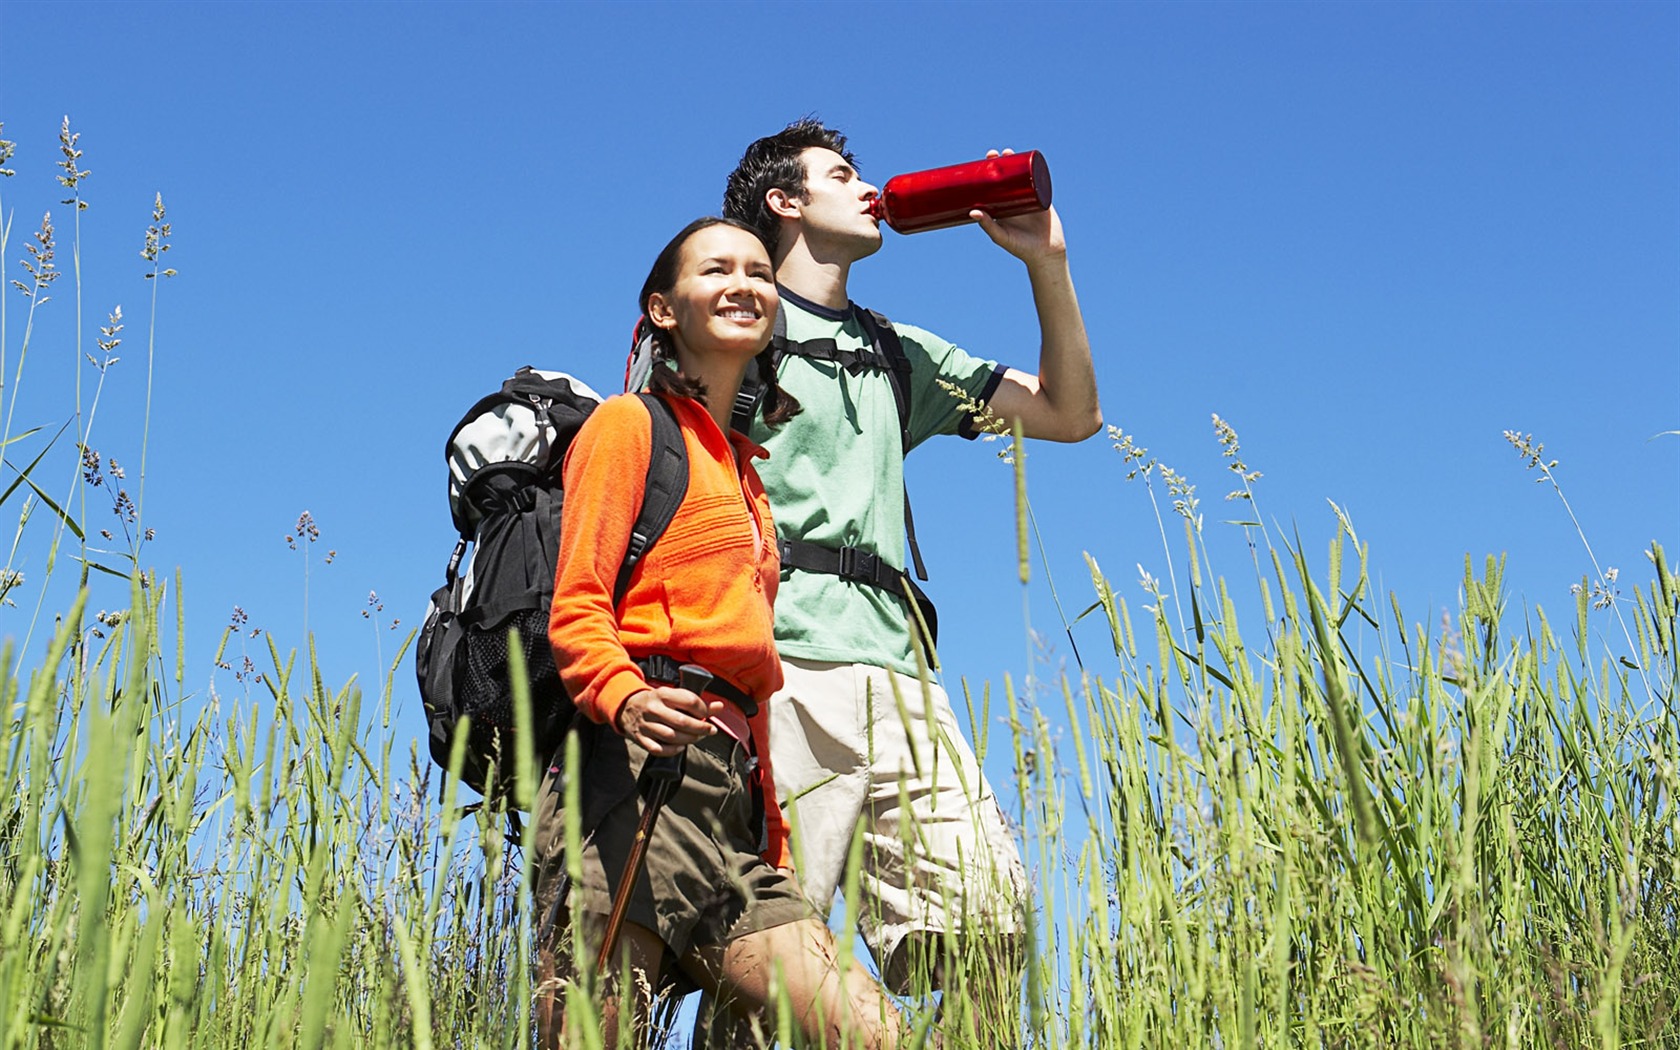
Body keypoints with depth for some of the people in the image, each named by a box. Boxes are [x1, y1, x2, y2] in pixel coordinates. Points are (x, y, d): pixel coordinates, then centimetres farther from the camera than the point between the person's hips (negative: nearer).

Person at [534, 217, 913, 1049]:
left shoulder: (746, 470, 32)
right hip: (638, 765, -8)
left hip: (733, 801, 8)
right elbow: (575, 611, -4)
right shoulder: (629, 423, 8)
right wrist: (625, 699, -26)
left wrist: (774, 842, 22)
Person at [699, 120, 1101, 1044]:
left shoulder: (896, 353, 29)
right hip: (784, 658, -5)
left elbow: (1071, 413, 27)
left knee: (986, 915, -9)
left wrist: (1045, 262, 19)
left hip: (895, 667, 5)